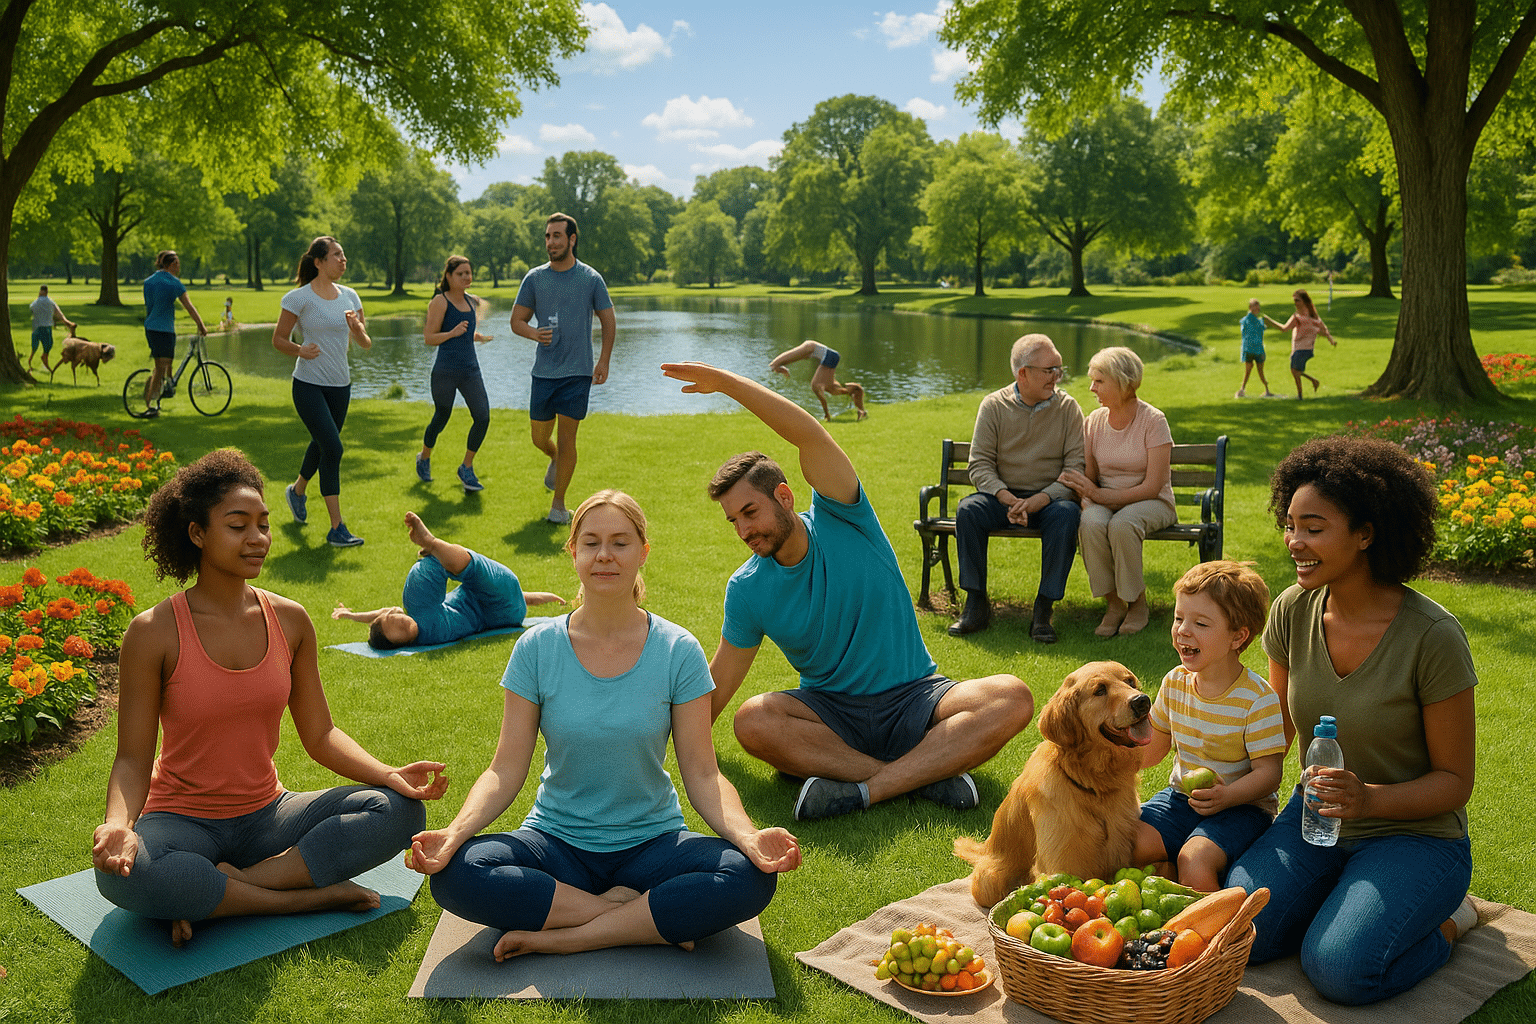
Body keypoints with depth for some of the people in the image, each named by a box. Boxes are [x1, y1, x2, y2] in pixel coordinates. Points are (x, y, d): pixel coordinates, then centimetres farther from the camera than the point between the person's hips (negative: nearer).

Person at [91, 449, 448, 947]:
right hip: (184, 821, -4)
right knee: (121, 874, -37)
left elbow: (320, 735, 4)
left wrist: (387, 774, -13)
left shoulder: (290, 620, -1)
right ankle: (316, 896, -21)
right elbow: (133, 759, -9)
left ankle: (212, 894, -19)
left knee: (398, 809, -17)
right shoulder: (153, 633, -12)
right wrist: (118, 824, -31)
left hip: (266, 816, 4)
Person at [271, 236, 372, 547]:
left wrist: (357, 327, -13)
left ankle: (297, 490, 50)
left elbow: (366, 344, 8)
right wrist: (300, 350, -21)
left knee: (322, 445, 19)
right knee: (333, 448, -15)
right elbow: (278, 339, -2)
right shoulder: (299, 298, -8)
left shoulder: (349, 296, 7)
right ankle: (336, 529, -11)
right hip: (309, 384, -6)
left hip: (340, 384, 6)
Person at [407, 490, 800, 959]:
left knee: (751, 877, -29)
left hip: (653, 842, 0)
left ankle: (564, 936, -19)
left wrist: (748, 836, -25)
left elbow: (702, 774, -7)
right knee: (454, 875, -29)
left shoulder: (677, 651, -6)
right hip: (557, 842, 1)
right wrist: (454, 833, -23)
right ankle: (652, 919, -17)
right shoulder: (537, 647, -4)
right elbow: (506, 771, -5)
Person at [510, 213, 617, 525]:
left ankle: (558, 504, 6)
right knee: (540, 438, 9)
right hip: (544, 371, 3)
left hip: (578, 372, -3)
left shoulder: (591, 279, 0)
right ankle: (555, 459, 45)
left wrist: (604, 361, -2)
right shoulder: (535, 278, 4)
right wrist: (534, 333, -16)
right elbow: (516, 320, 7)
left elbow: (608, 321, 8)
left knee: (566, 438, -5)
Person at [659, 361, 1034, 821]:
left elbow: (811, 436, -22)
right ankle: (929, 772, -29)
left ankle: (864, 789, -33)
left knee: (1012, 698, -28)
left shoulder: (840, 521, -7)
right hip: (831, 711, 1)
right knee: (753, 721, -31)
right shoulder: (746, 589, 0)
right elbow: (720, 680, 9)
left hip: (913, 698, -1)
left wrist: (727, 381, -24)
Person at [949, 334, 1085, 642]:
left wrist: (1039, 500, -22)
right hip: (1002, 496, 1)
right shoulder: (994, 405, 1)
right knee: (968, 509, -28)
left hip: (1050, 498, 0)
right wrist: (1008, 500, -22)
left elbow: (1076, 467, -6)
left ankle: (1043, 610, -27)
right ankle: (976, 604, -19)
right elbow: (980, 465, -4)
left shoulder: (1068, 407, 1)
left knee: (1066, 513, -33)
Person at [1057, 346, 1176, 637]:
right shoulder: (1094, 420, 4)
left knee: (1121, 525, -37)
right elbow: (1090, 476, 7)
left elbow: (1152, 487, -15)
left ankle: (1138, 603, -15)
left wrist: (1101, 496, -20)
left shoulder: (1153, 421, -11)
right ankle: (1114, 603, -17)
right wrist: (1087, 497, -17)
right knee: (1090, 524, -32)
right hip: (1105, 500, 4)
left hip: (1151, 503, -3)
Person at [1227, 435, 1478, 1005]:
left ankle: (1446, 920, 5)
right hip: (1318, 820, 5)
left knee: (1340, 969, -25)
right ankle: (1345, 898, 12)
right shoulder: (1292, 612, -6)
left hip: (1414, 834, -4)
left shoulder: (1433, 636, -21)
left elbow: (1455, 781, -12)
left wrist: (1369, 799, -29)